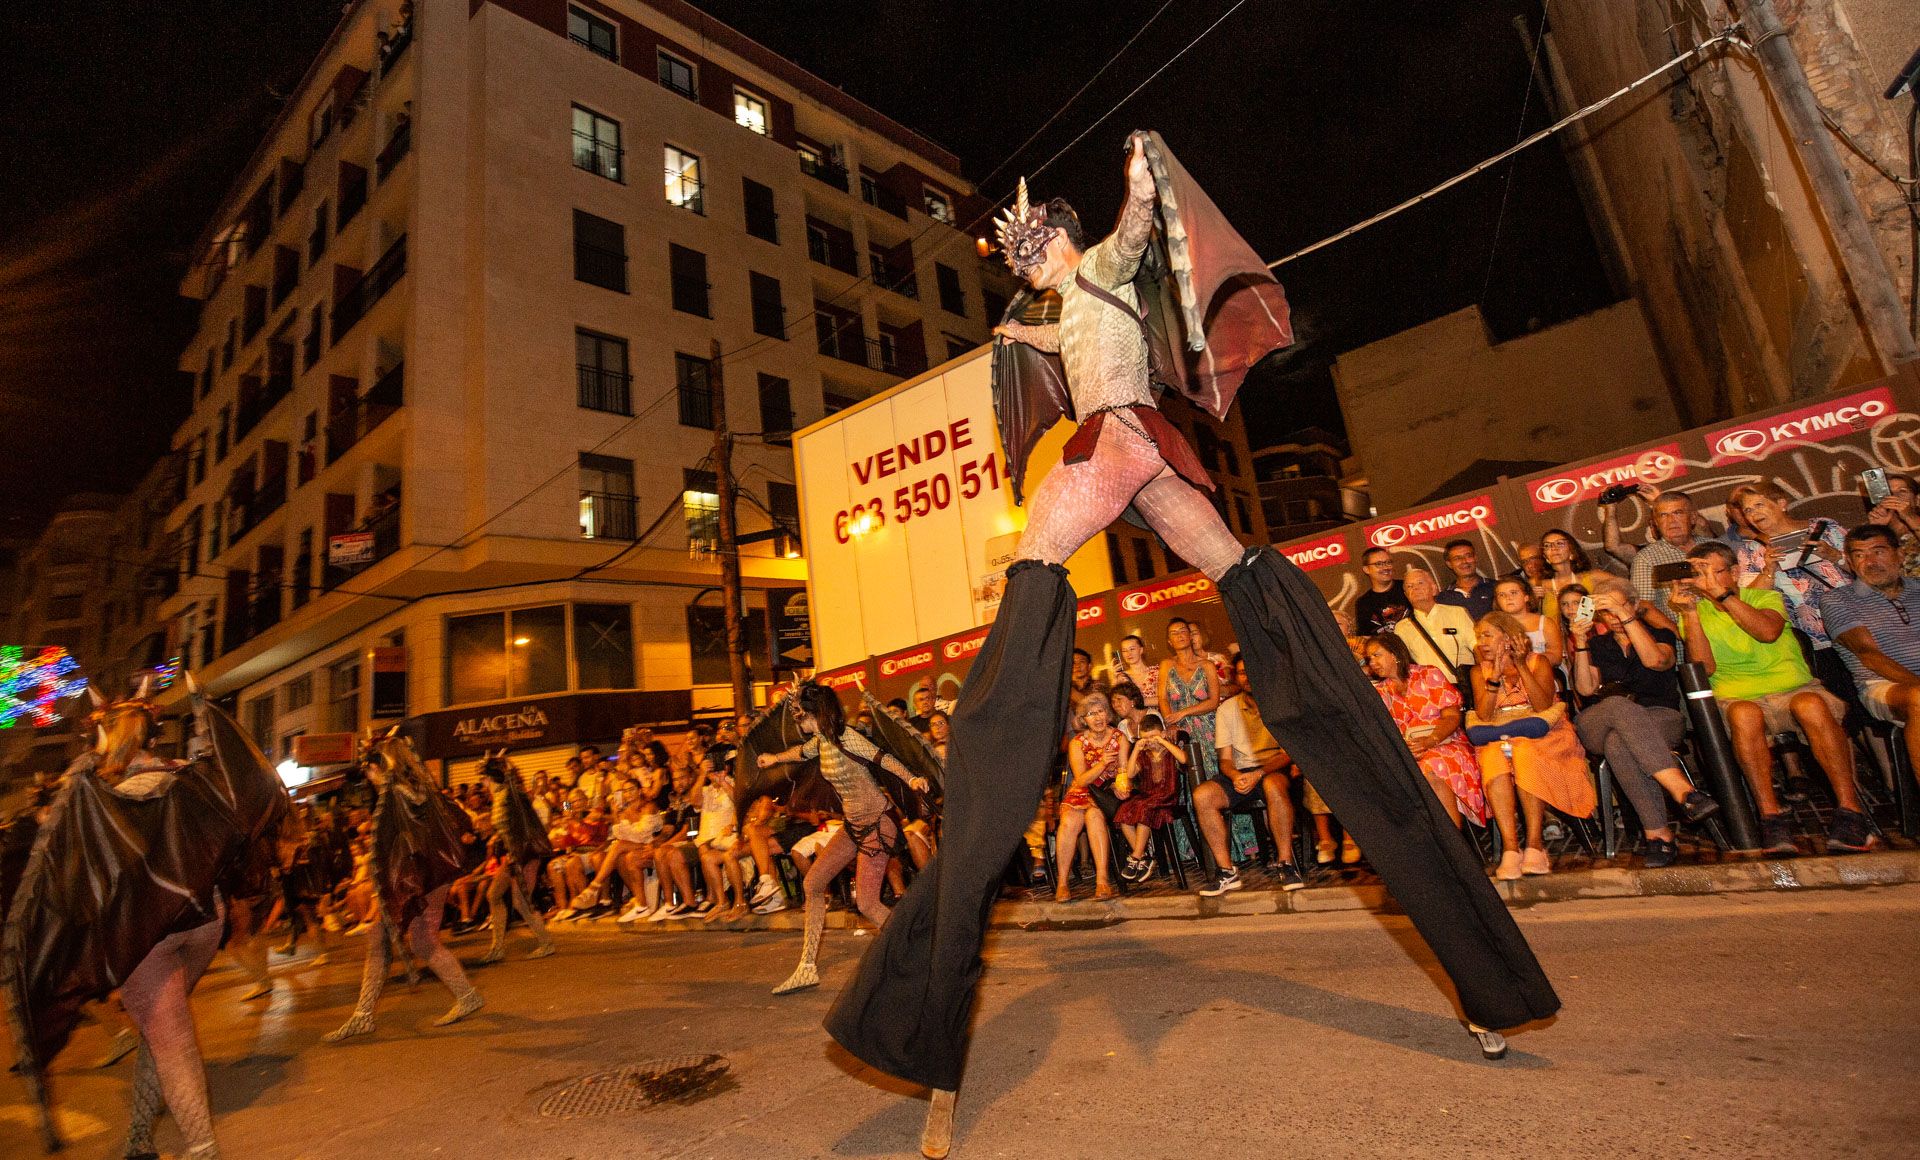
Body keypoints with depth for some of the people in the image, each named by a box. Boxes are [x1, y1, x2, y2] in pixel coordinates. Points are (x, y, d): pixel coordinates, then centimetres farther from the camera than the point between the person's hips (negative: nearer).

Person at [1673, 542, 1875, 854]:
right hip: (1739, 697, -1)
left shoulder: (1765, 597, 10)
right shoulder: (1695, 615, 10)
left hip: (1795, 688, 1)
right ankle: (1771, 816, -34)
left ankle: (1850, 810, -28)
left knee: (1811, 705, -34)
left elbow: (1768, 632, -15)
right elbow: (1704, 668, -7)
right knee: (1744, 714, -36)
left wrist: (1722, 594, -18)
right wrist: (1690, 612, -13)